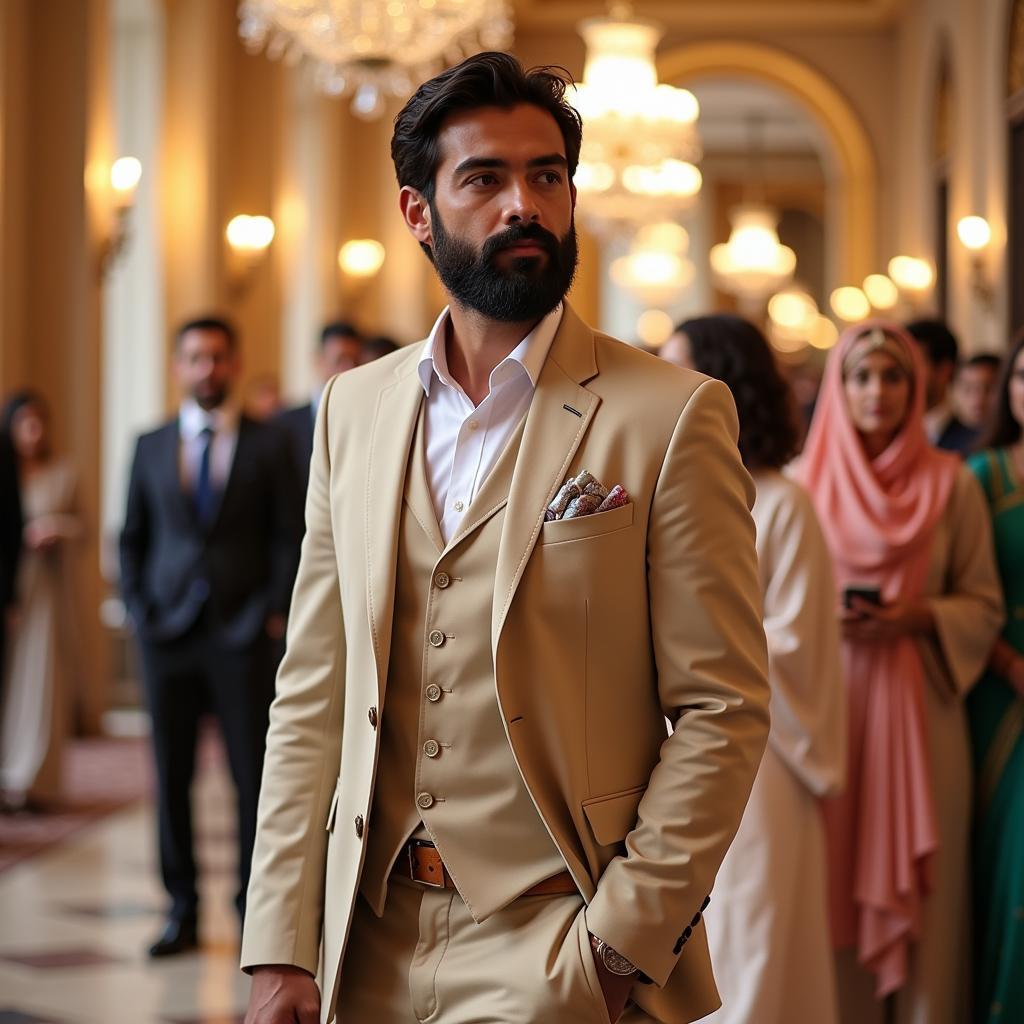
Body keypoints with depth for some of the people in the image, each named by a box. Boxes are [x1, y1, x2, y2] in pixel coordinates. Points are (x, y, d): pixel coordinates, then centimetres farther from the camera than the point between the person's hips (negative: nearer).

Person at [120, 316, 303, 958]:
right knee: (172, 776, 3)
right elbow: (132, 538, 15)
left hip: (243, 633, -2)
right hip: (168, 633, 2)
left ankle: (256, 908, 8)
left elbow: (290, 537, 3)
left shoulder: (268, 445, 5)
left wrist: (274, 613, -6)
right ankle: (182, 910, 12)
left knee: (254, 774, -2)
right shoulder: (151, 447, 12)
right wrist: (139, 610, 2)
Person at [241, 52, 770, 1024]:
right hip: (372, 944, 4)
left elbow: (722, 712, -7)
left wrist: (621, 945, -13)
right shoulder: (353, 409, 8)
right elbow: (312, 697, 8)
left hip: (554, 944, -4)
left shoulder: (672, 417, -6)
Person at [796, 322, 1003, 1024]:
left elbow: (985, 606, 4)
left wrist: (920, 617, -13)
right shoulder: (802, 480, 5)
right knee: (832, 883, -1)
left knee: (919, 886, -1)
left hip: (919, 710, 0)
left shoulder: (953, 484, 3)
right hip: (825, 706, 1)